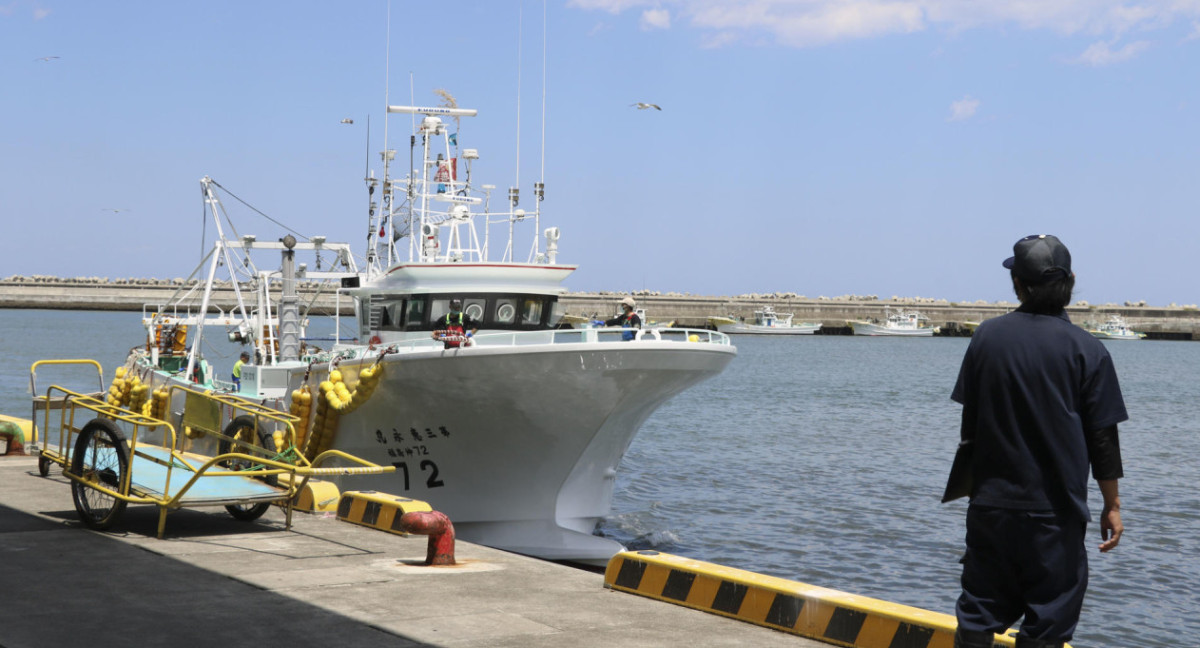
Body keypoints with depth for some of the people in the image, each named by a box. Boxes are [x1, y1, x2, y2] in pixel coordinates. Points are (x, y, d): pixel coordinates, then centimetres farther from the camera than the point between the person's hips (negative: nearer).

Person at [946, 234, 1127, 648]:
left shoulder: (987, 337, 0)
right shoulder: (1086, 350, -8)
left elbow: (969, 425, 8)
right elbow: (1102, 436, -6)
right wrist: (1112, 505, 4)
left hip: (990, 504, 3)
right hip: (1055, 511, -3)